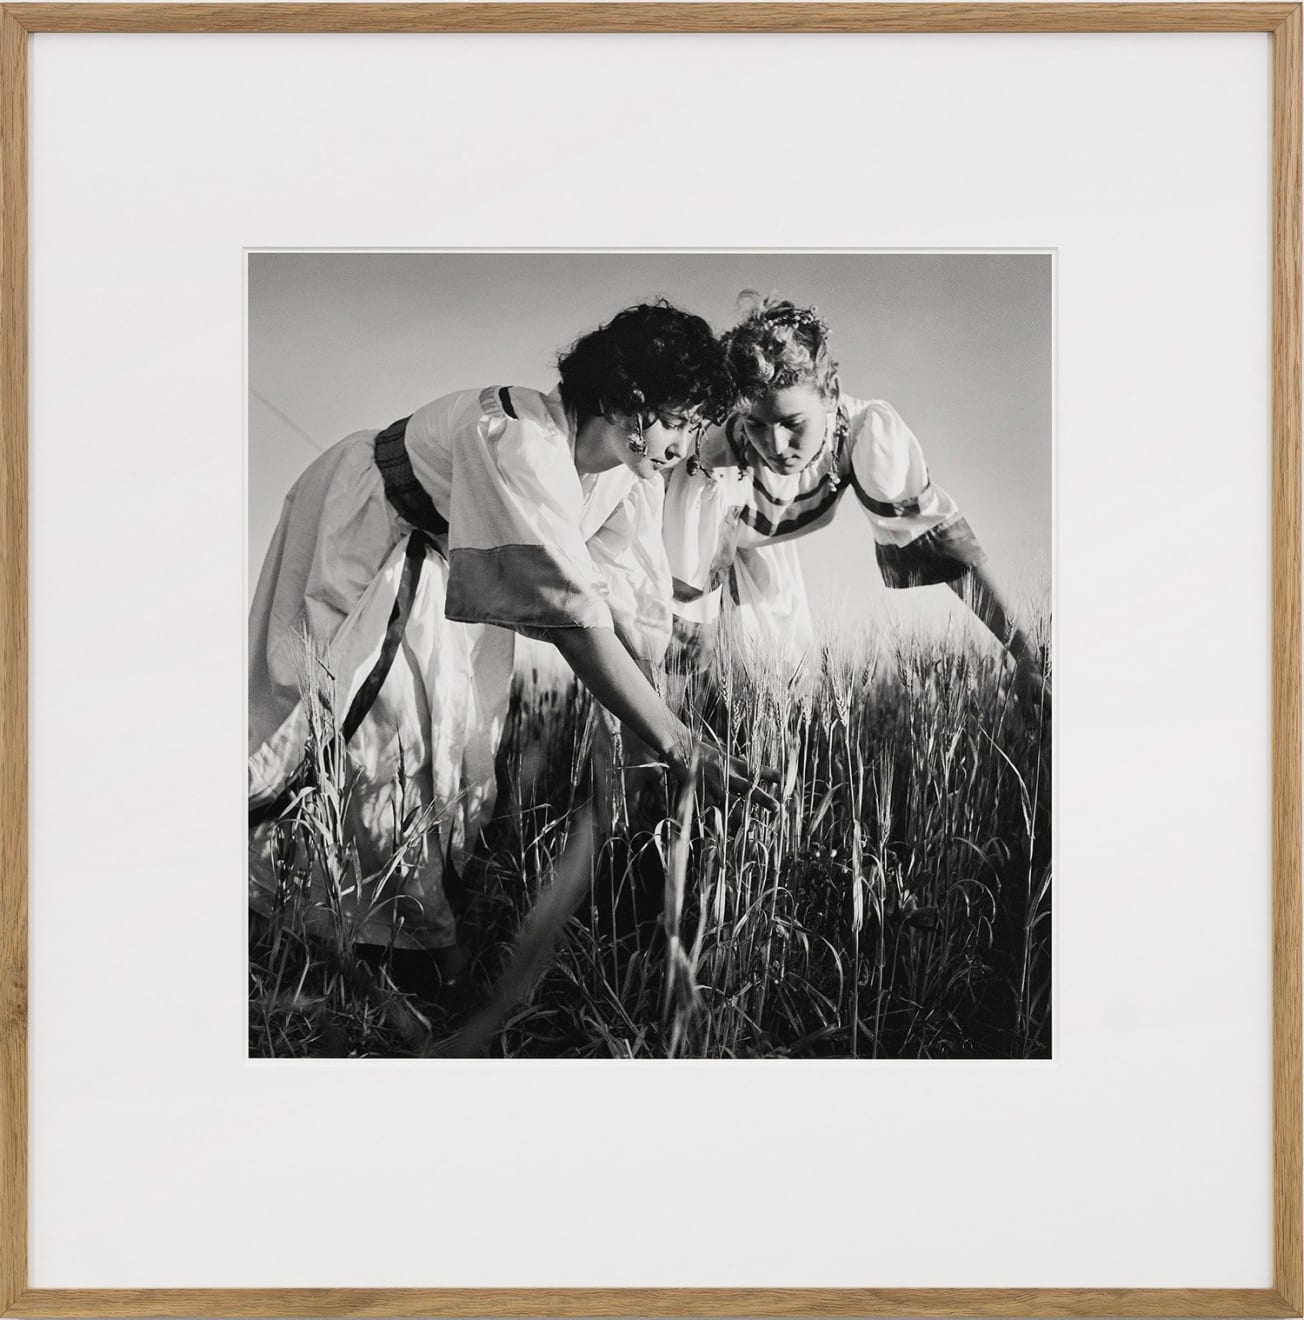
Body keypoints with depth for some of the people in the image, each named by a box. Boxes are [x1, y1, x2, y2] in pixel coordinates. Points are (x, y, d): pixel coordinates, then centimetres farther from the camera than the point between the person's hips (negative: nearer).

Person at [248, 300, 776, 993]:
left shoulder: (634, 474, -17)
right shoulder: (520, 444, -42)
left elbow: (639, 608, -12)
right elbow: (572, 615, -47)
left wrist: (664, 717, -21)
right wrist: (678, 746, -47)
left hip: (450, 557, 7)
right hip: (363, 527, -7)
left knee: (462, 723, 4)